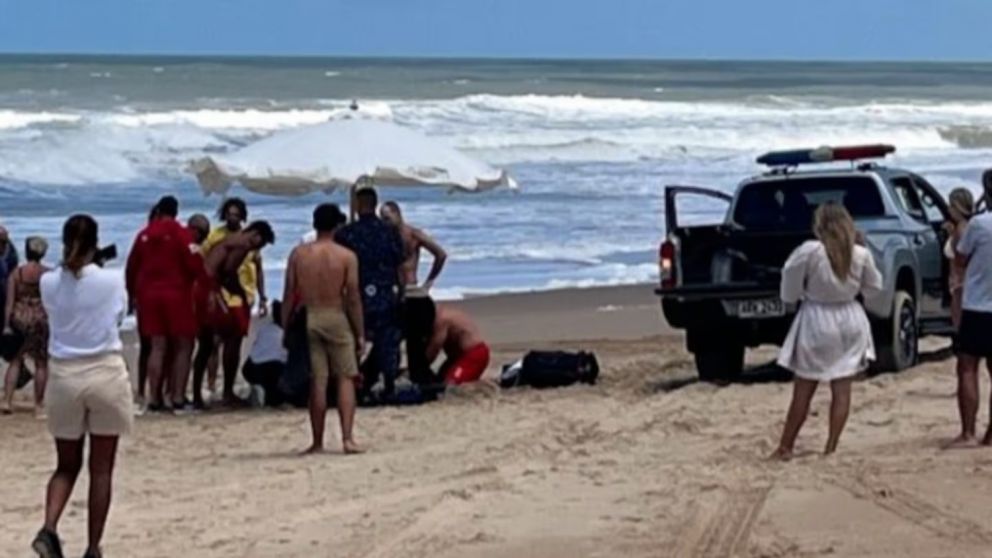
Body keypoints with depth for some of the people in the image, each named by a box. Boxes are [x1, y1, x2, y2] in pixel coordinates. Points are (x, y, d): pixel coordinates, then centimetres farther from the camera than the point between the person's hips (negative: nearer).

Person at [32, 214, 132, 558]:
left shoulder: (49, 283, -4)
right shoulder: (112, 281, -9)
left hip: (64, 376, 2)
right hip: (105, 374, -2)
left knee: (67, 465, 14)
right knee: (101, 470, 7)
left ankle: (49, 528, -10)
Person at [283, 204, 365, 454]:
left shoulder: (298, 254, 0)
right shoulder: (346, 256, -5)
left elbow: (289, 295, 1)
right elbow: (353, 297, -5)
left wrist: (286, 328, 10)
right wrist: (360, 333, 2)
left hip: (307, 319, 2)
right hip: (336, 318, -2)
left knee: (317, 382, 6)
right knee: (346, 378, 4)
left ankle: (317, 442, 8)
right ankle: (348, 438, -8)